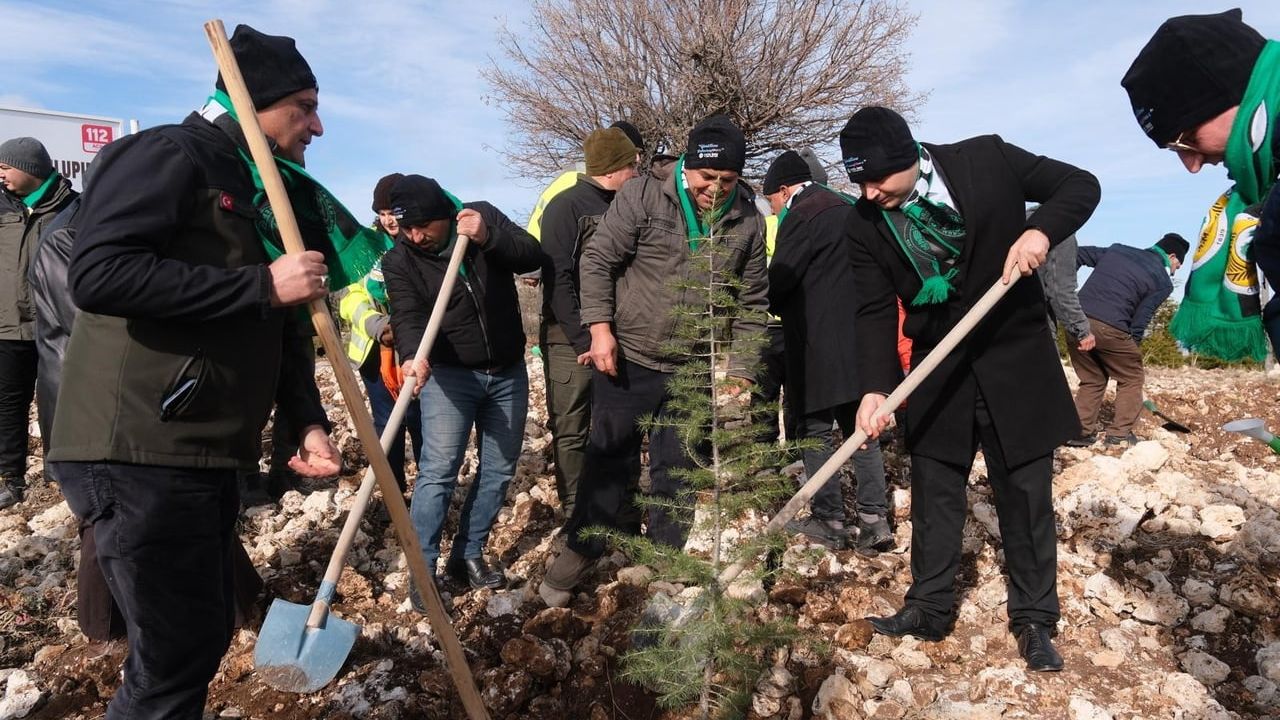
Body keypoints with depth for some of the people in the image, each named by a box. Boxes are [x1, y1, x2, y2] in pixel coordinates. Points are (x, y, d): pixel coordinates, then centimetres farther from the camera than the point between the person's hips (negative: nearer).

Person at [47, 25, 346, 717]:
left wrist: (308, 420, 6)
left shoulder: (259, 193, 19)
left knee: (205, 636, 16)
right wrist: (261, 285, -22)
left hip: (207, 454, 9)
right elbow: (98, 274, -24)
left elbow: (275, 328, 20)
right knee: (176, 654, -4)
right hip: (139, 452, -9)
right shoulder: (167, 155, -9)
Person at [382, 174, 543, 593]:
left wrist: (489, 237, -29)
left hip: (508, 372, 3)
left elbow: (532, 256, -11)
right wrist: (413, 355, -43)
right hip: (449, 374, -3)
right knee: (437, 472, -12)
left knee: (499, 470, 8)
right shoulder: (399, 261, -7)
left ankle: (468, 554, 23)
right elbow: (406, 317, -22)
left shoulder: (483, 217, -2)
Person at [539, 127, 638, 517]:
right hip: (572, 341, -6)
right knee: (571, 433, 3)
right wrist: (584, 338, -17)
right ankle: (575, 514, 13)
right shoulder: (566, 206, -6)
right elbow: (557, 278, -13)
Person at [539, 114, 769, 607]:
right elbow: (597, 260, -6)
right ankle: (580, 549, 28)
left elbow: (752, 303, 6)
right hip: (626, 361, -2)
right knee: (608, 460, 9)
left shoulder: (748, 222, 0)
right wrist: (600, 326, -14)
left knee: (676, 473, 12)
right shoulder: (643, 196, -9)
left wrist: (741, 371, 3)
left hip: (694, 373, 3)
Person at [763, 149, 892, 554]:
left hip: (819, 345, -8)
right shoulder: (846, 208, 17)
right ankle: (874, 518, 9)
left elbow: (779, 279, -12)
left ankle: (829, 520, 5)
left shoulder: (801, 215, -10)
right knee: (859, 429, 11)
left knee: (815, 429, 1)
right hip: (858, 341, 8)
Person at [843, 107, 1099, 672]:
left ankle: (1034, 620, 21)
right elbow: (874, 312, -7)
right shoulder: (865, 223, -7)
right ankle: (929, 608, 24)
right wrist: (875, 387, -20)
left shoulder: (987, 159, -11)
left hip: (1014, 357, -1)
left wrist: (1041, 230, -24)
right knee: (933, 491, 8)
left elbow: (1081, 185, -3)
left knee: (1026, 491, 6)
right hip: (937, 370, 2)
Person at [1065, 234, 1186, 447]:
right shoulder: (1163, 282, 7)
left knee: (1092, 378, 21)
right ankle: (1120, 433, 13)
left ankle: (1081, 431, 15)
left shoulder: (1118, 249, 21)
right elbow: (1140, 321, 2)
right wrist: (1131, 349, 11)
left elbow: (1079, 254, 18)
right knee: (1131, 378, 17)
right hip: (1109, 328, -5)